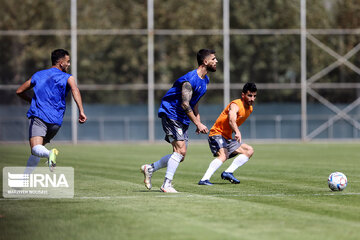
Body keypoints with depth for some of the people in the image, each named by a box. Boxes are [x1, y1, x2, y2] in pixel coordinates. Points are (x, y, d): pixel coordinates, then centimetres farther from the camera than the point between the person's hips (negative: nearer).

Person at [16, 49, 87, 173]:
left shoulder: (38, 75, 19)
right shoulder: (67, 78, 9)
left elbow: (19, 91, 26)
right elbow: (75, 90, -14)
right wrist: (81, 111, -23)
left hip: (38, 116, -1)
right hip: (56, 121, 1)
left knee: (35, 149, -20)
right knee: (39, 148, 19)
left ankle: (50, 153, -53)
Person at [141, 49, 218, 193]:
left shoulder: (205, 79, 10)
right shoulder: (190, 80, -21)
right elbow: (185, 104, -24)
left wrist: (199, 123, 11)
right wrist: (198, 123, -23)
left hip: (183, 119, 9)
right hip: (170, 114, -9)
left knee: (180, 156, 5)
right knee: (180, 150, -19)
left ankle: (150, 169, 17)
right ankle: (167, 185, -15)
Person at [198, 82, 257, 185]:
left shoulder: (250, 109, 8)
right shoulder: (235, 105, -20)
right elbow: (231, 120, -41)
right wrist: (237, 132, -57)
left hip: (227, 138, 9)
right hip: (217, 134, -9)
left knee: (249, 150, 9)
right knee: (224, 155, -33)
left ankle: (228, 172, -4)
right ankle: (204, 179, -41)